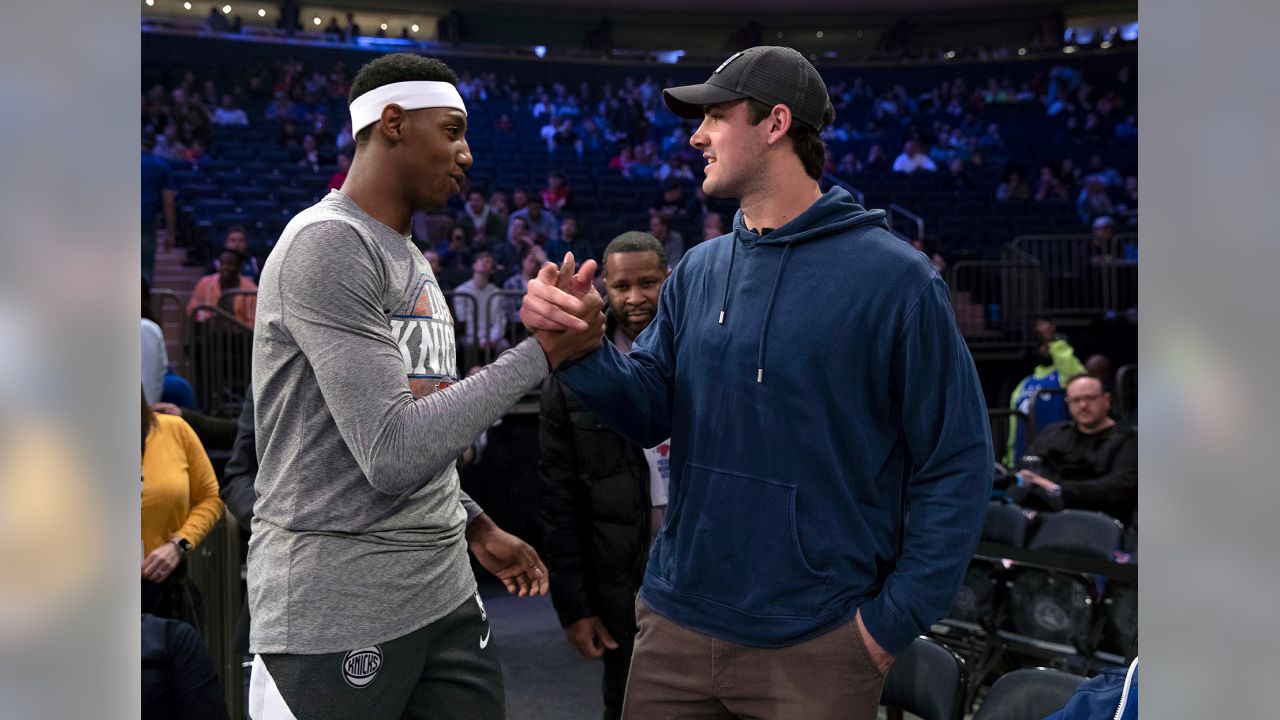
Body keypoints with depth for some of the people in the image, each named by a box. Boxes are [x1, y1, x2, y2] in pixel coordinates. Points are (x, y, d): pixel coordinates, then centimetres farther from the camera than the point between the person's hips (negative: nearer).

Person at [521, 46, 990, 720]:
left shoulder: (893, 277, -11)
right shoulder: (697, 271, 5)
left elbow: (955, 466, -10)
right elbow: (649, 411, 4)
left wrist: (894, 621, -13)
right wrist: (578, 347, -14)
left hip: (816, 648, -4)